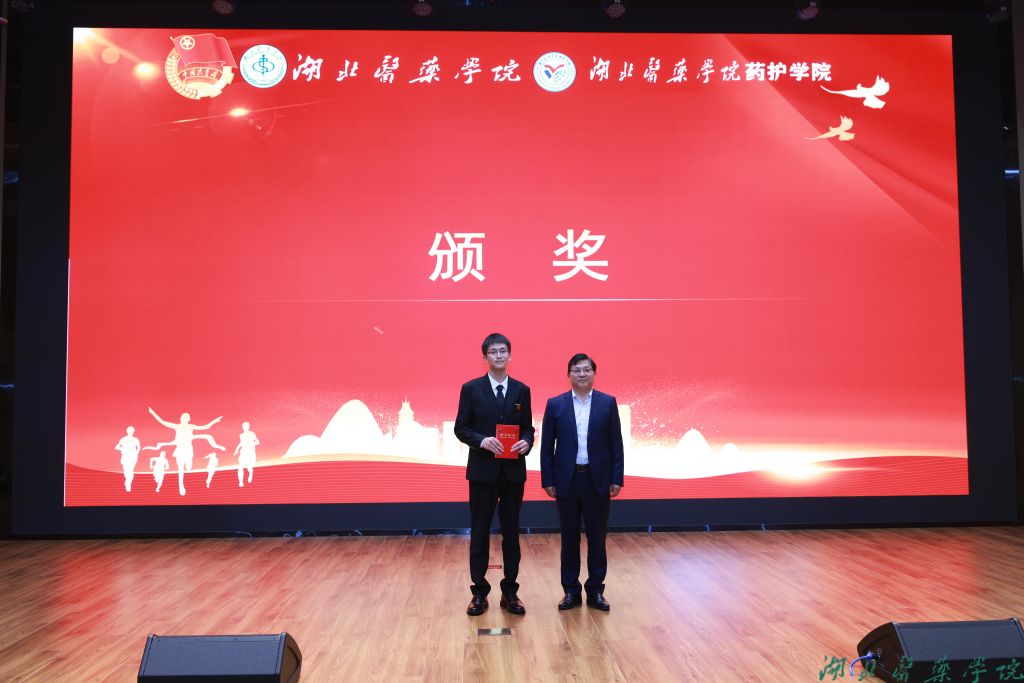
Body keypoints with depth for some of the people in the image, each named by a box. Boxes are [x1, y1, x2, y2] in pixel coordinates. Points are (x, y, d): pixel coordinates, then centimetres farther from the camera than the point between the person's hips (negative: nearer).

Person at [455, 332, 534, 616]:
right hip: (483, 471, -2)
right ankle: (479, 593, 16)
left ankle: (510, 592, 19)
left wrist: (526, 442, -13)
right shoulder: (471, 388, 0)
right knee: (479, 533, 5)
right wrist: (482, 441, -19)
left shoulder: (522, 390, 7)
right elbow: (461, 428, -1)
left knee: (511, 533, 9)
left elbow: (528, 427, 9)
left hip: (514, 471, 2)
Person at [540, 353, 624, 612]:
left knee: (597, 537, 7)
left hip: (598, 480, 0)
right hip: (567, 480, 0)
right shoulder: (555, 404, 2)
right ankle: (571, 591, 18)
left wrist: (616, 479, -3)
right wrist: (547, 481, -2)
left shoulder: (608, 403, 2)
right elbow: (547, 446, 2)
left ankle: (595, 591, 19)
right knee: (569, 538, 8)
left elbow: (616, 444, 1)